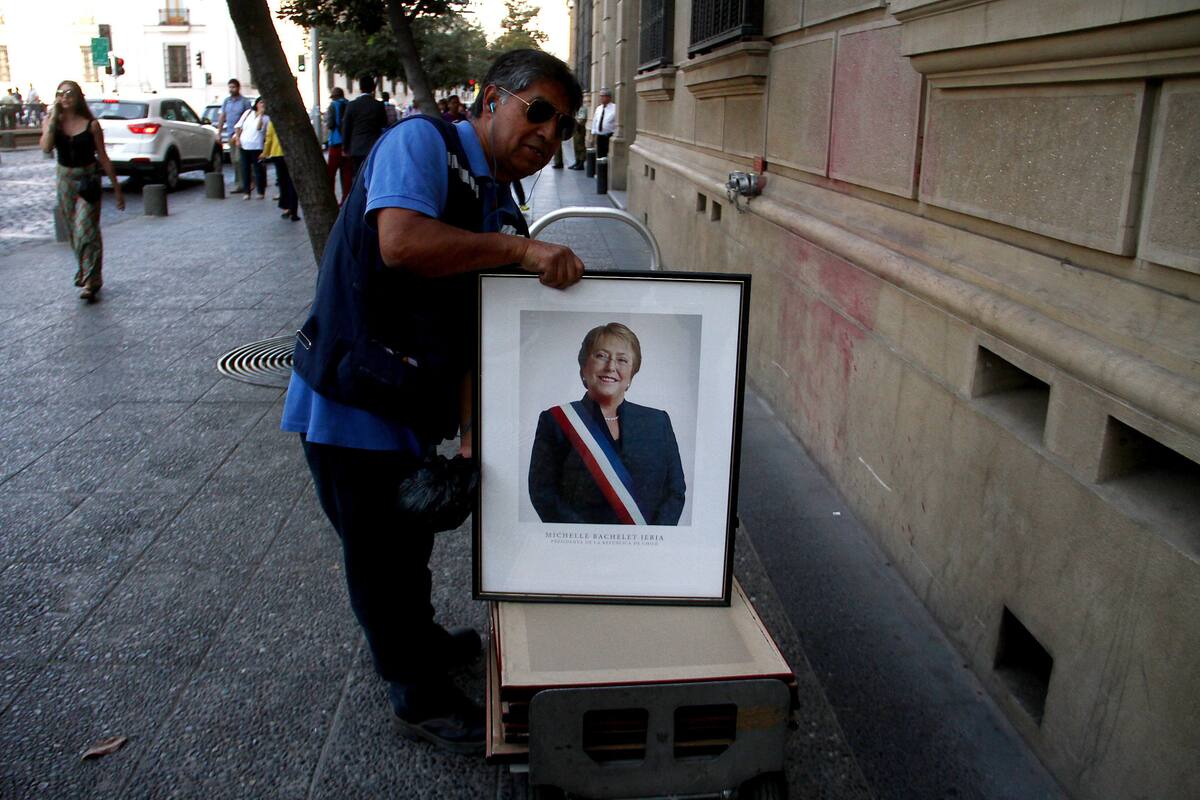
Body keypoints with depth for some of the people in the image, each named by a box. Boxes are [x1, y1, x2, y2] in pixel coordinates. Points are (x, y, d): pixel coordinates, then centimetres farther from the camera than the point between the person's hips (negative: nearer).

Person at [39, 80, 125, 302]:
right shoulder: (51, 122, 2)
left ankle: (90, 283, -13)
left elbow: (103, 158, 0)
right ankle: (84, 274, 29)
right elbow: (46, 148, -16)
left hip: (88, 179, -4)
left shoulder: (91, 125, -5)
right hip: (65, 180, 4)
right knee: (73, 232, 12)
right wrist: (53, 119, -16)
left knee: (86, 231, -12)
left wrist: (116, 188, 1)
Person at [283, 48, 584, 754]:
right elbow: (402, 242, -33)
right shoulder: (423, 142, -13)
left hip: (412, 408, 8)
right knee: (381, 552, 7)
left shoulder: (503, 214, 9)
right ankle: (421, 699, 24)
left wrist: (472, 428, -7)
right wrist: (524, 250, -28)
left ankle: (418, 638, 50)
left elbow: (480, 331, 4)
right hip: (353, 400, -8)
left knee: (410, 537, 26)